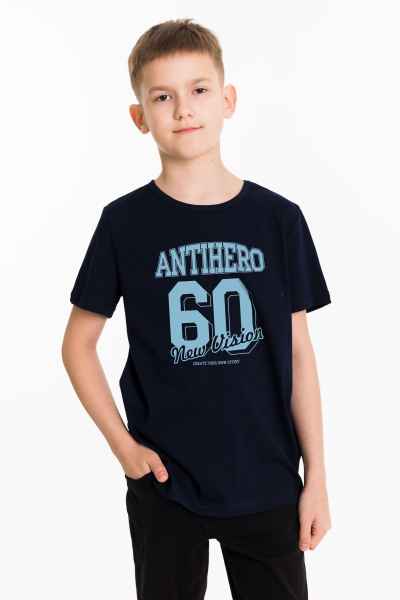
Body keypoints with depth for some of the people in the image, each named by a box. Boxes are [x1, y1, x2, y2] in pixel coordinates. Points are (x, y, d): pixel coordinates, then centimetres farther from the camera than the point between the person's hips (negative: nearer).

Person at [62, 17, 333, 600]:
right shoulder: (125, 223, -4)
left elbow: (298, 351, 1)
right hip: (164, 482, 0)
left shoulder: (278, 219, -2)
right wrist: (122, 445, -5)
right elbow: (78, 343, 3)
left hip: (267, 481, 1)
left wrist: (317, 476, 1)